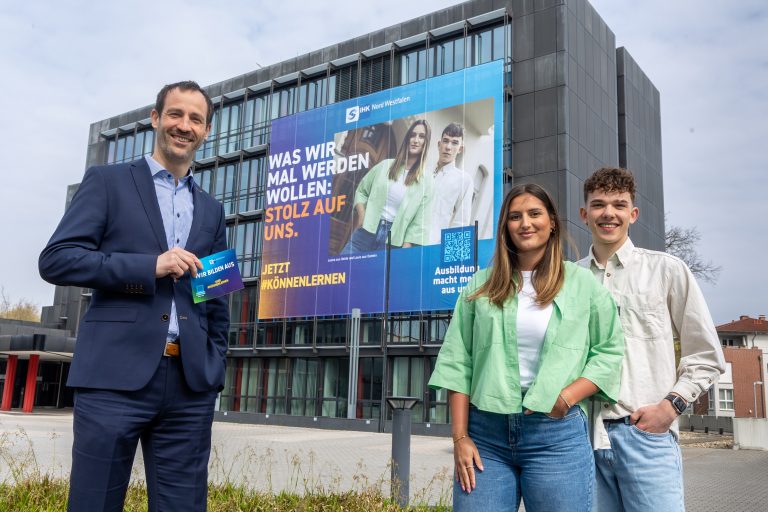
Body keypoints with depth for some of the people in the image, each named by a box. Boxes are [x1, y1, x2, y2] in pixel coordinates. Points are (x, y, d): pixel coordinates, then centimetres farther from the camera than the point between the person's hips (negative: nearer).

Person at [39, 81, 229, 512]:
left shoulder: (211, 210, 19)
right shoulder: (108, 182, 7)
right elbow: (55, 260, -4)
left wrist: (215, 367, 10)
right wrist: (150, 266, -12)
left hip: (191, 382, 4)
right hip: (115, 376, -3)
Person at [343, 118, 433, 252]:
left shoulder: (425, 183, 2)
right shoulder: (385, 165, 8)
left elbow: (419, 223, 0)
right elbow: (361, 191, 15)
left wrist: (405, 250, -9)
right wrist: (362, 216, 0)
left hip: (392, 241, -2)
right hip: (367, 231, 2)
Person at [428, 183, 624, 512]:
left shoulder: (581, 283, 7)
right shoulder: (482, 285, 9)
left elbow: (610, 351, 5)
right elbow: (457, 362, 5)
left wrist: (567, 397, -10)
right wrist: (460, 437, -1)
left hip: (557, 434, -1)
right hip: (485, 434, 1)